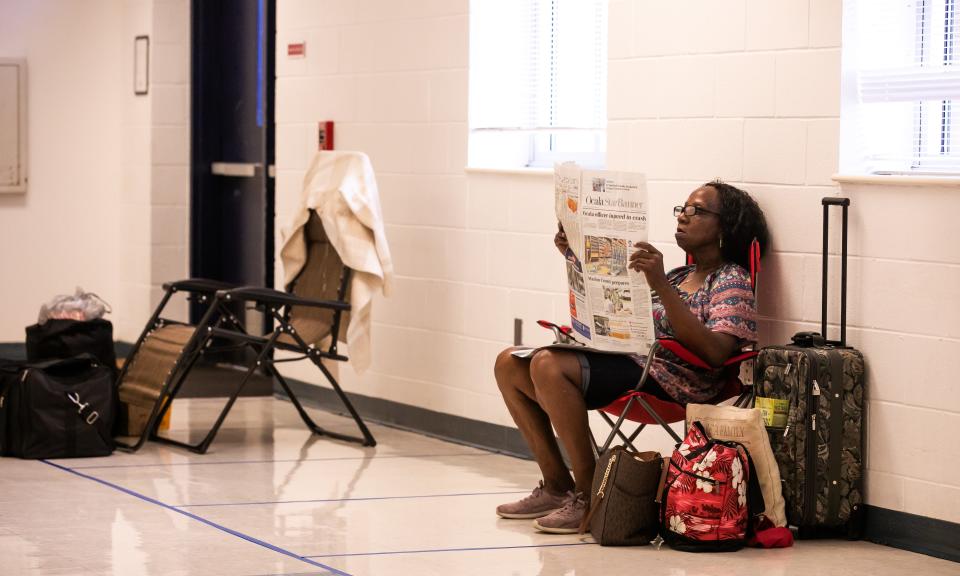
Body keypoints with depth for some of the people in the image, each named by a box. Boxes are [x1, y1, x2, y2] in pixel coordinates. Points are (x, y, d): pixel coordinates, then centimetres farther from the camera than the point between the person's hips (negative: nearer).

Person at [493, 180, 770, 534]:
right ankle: (557, 486, 0)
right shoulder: (680, 276, 24)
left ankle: (588, 495, -21)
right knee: (510, 365, 0)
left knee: (547, 365, -28)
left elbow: (715, 353, -20)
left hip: (672, 379, -9)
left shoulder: (732, 280, -1)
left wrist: (661, 287, -25)